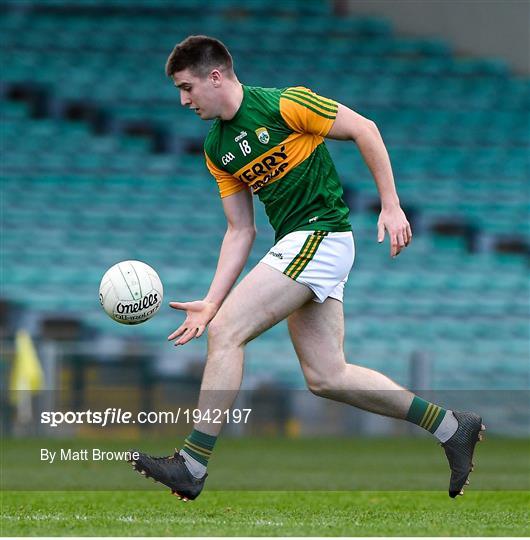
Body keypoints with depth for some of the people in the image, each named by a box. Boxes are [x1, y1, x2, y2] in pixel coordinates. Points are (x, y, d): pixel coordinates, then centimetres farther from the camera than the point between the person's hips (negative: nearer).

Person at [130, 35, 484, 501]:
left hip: (320, 234, -9)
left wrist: (391, 206, -10)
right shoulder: (216, 149, 12)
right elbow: (240, 230, 14)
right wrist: (212, 301, 5)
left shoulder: (283, 105, -11)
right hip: (295, 245, 9)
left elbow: (364, 129, -6)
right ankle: (451, 427, 15)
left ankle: (192, 465, -11)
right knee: (325, 377, 5)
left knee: (226, 333, -15)